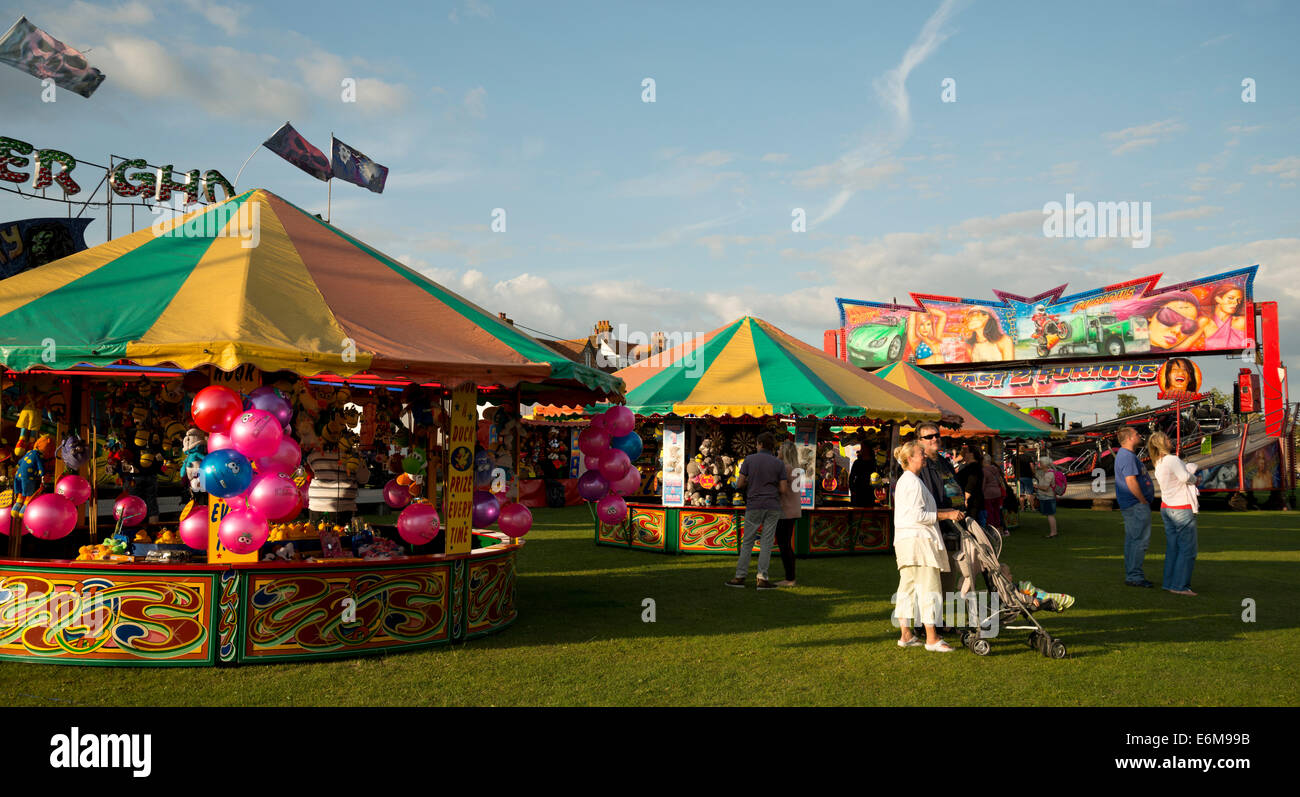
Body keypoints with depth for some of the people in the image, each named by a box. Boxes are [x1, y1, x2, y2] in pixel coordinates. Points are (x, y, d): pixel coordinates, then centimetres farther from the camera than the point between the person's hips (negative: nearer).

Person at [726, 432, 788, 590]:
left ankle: (740, 577, 5)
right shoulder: (779, 463, 1)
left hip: (754, 506, 0)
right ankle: (762, 578, -4)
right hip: (772, 507, 1)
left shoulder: (749, 460, -1)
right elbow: (783, 489, -4)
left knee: (747, 542, 6)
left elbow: (739, 484, -3)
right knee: (766, 542, 1)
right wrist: (788, 485, 20)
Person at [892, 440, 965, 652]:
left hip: (905, 541, 11)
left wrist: (947, 512, 21)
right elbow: (918, 516, -19)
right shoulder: (913, 482, -14)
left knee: (907, 587, 11)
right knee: (930, 588, -7)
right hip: (918, 539, -11)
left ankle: (905, 635, 16)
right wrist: (947, 515, -14)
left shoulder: (904, 480, 19)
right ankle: (932, 639, -5)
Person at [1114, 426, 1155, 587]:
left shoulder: (1124, 454, 18)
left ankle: (1131, 575, 18)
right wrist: (1144, 501, -17)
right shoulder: (1128, 456, -17)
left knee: (1132, 540, 13)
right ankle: (1134, 576, -8)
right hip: (1136, 504, -11)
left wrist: (1144, 501, 19)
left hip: (1129, 505, 11)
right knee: (1141, 539, -9)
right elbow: (1131, 481, -25)